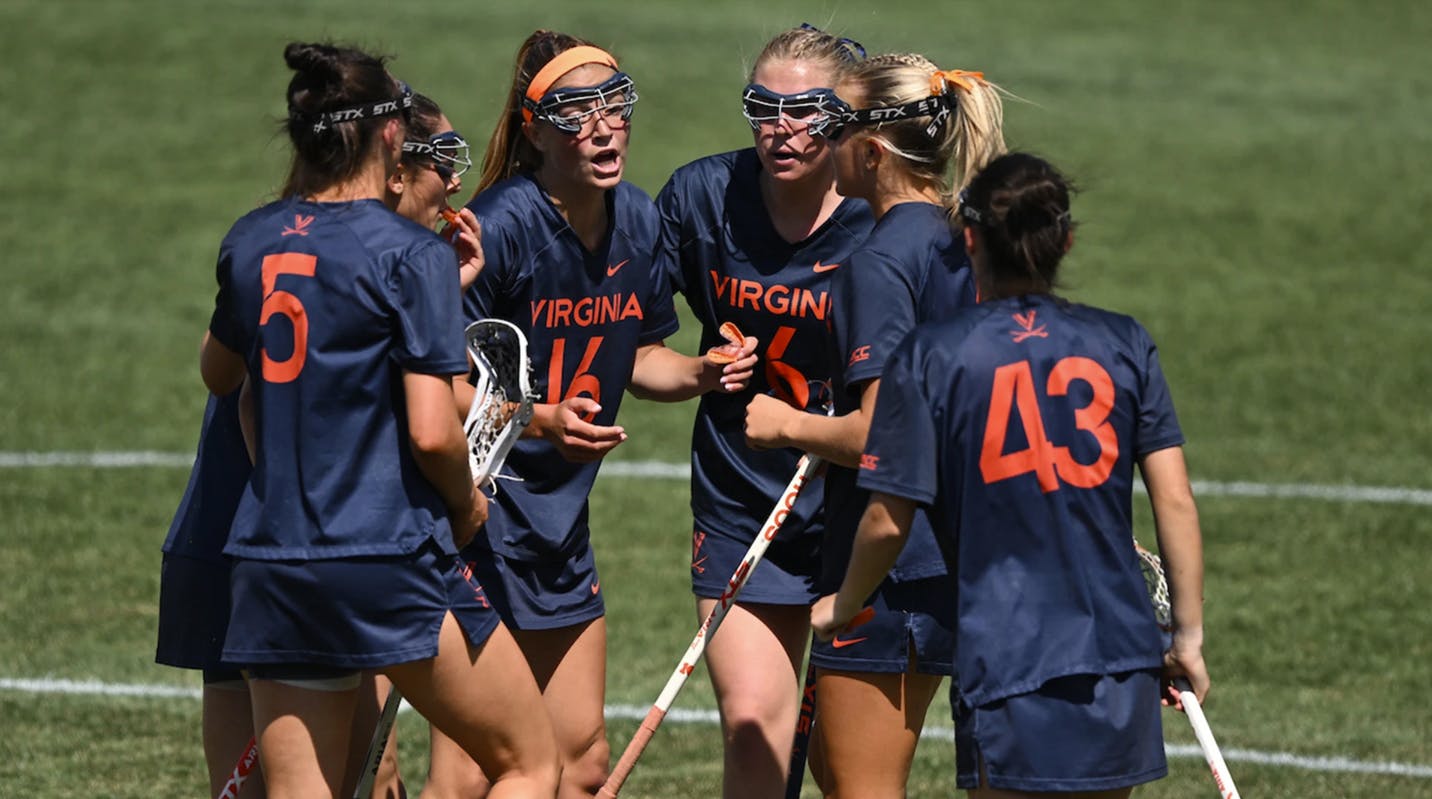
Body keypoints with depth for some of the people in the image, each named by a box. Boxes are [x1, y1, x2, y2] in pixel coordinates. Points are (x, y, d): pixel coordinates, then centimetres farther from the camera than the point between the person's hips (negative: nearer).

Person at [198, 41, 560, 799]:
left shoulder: (249, 243, 7)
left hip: (270, 565, 6)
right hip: (391, 560, -6)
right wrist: (466, 504, 4)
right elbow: (431, 432, -14)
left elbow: (219, 374, 27)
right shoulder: (411, 254, -10)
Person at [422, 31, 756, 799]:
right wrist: (542, 421, -32)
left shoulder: (636, 217, 3)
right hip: (476, 513, -8)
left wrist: (701, 373, -2)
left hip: (559, 519, 8)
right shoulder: (499, 225, -20)